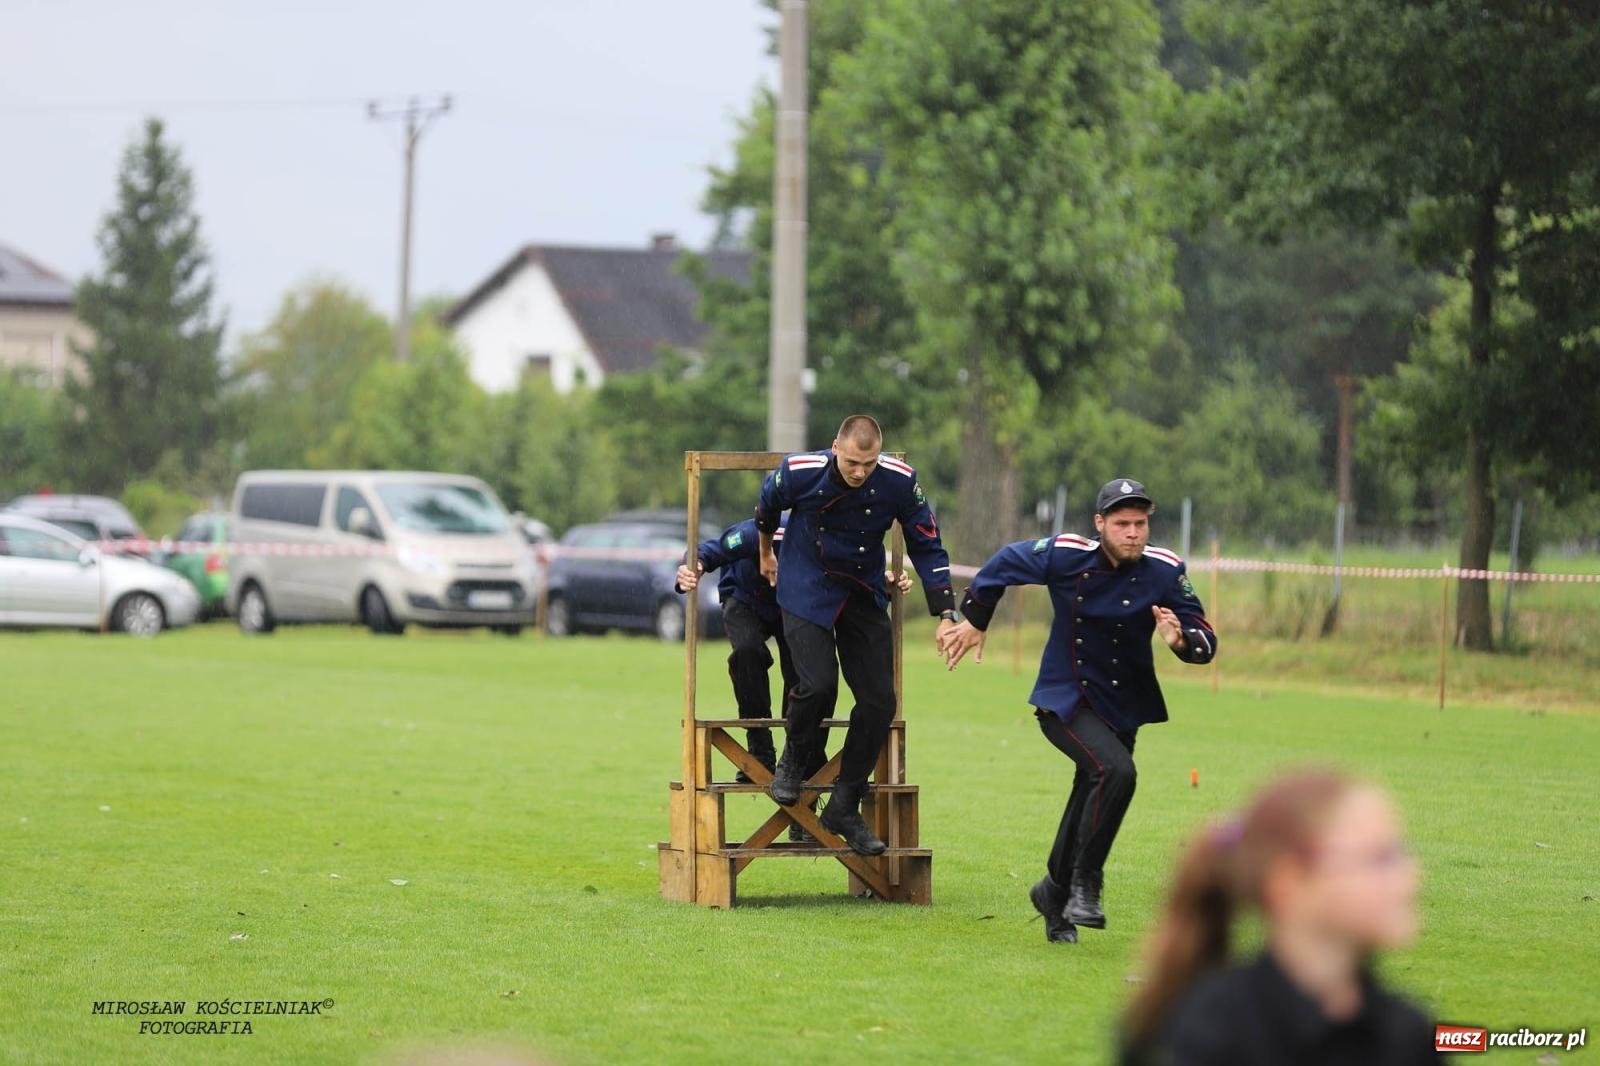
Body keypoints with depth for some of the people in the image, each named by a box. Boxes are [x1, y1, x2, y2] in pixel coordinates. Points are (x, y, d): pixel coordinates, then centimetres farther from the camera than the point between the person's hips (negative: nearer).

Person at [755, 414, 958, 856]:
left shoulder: (899, 481, -18)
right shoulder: (799, 472, -20)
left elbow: (926, 546, -6)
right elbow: (767, 506, 5)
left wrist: (946, 614, -12)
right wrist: (766, 553, 22)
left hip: (865, 596, 3)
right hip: (807, 591, -3)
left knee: (879, 701, -5)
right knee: (818, 684, -22)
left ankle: (844, 809, 8)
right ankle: (793, 762, 9)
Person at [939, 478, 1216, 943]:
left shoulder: (1165, 570, -11)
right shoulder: (1065, 555, -16)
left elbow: (1205, 641, -11)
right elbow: (1005, 564, 2)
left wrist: (1180, 640, -33)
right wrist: (974, 621, 11)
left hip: (1123, 707, 4)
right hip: (1065, 700, -4)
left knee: (1092, 800, 13)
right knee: (1115, 770, -28)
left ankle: (1056, 894, 38)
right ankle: (1084, 885, -16)